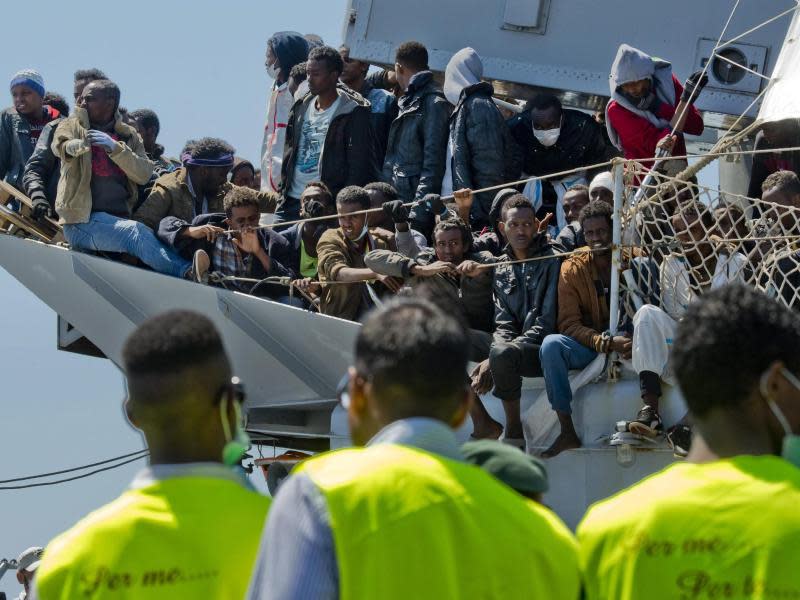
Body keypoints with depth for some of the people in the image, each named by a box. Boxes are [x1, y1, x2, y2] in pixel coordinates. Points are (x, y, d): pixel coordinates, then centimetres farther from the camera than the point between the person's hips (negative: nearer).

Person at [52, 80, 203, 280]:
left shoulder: (129, 136, 17)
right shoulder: (72, 126, 10)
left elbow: (144, 174, 0)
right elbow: (60, 145, -15)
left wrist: (115, 148, -15)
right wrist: (78, 146, -39)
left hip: (121, 217, 4)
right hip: (83, 222, -4)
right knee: (135, 233, -31)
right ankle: (187, 272, -50)